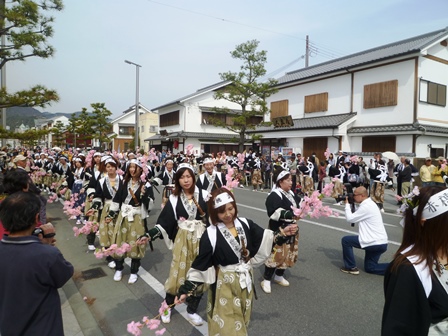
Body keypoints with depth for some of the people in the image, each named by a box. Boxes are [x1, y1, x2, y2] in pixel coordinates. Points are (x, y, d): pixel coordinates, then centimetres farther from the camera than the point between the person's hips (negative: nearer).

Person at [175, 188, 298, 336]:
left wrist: (283, 233, -10)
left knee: (241, 323, 24)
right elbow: (200, 266, -15)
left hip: (245, 280, 5)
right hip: (225, 284, -4)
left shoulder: (245, 224, -8)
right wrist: (185, 290, -16)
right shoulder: (211, 234, -20)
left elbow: (265, 239, 2)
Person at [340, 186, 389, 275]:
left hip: (375, 243, -10)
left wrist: (347, 204, -2)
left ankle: (351, 267, 9)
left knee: (346, 240, 1)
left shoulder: (366, 206, -19)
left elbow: (349, 218, -13)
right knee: (369, 267, 19)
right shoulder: (369, 204, 13)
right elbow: (355, 216, 19)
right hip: (381, 242, 10)